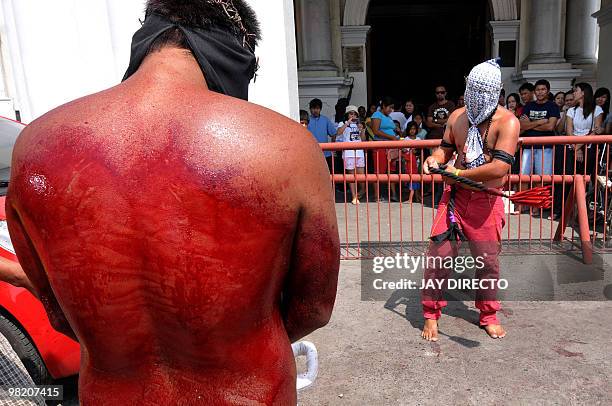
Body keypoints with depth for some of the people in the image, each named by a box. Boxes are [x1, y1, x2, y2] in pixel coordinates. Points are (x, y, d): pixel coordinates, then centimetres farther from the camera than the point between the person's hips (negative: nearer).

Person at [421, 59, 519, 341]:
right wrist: (435, 159, -6)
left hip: (487, 201, -3)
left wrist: (458, 174, -16)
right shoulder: (457, 116, 4)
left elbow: (499, 167, -23)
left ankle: (488, 315, 33)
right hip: (455, 195, 3)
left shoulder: (507, 122, -12)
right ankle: (431, 315, 15)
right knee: (438, 255, -3)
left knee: (488, 262, 9)